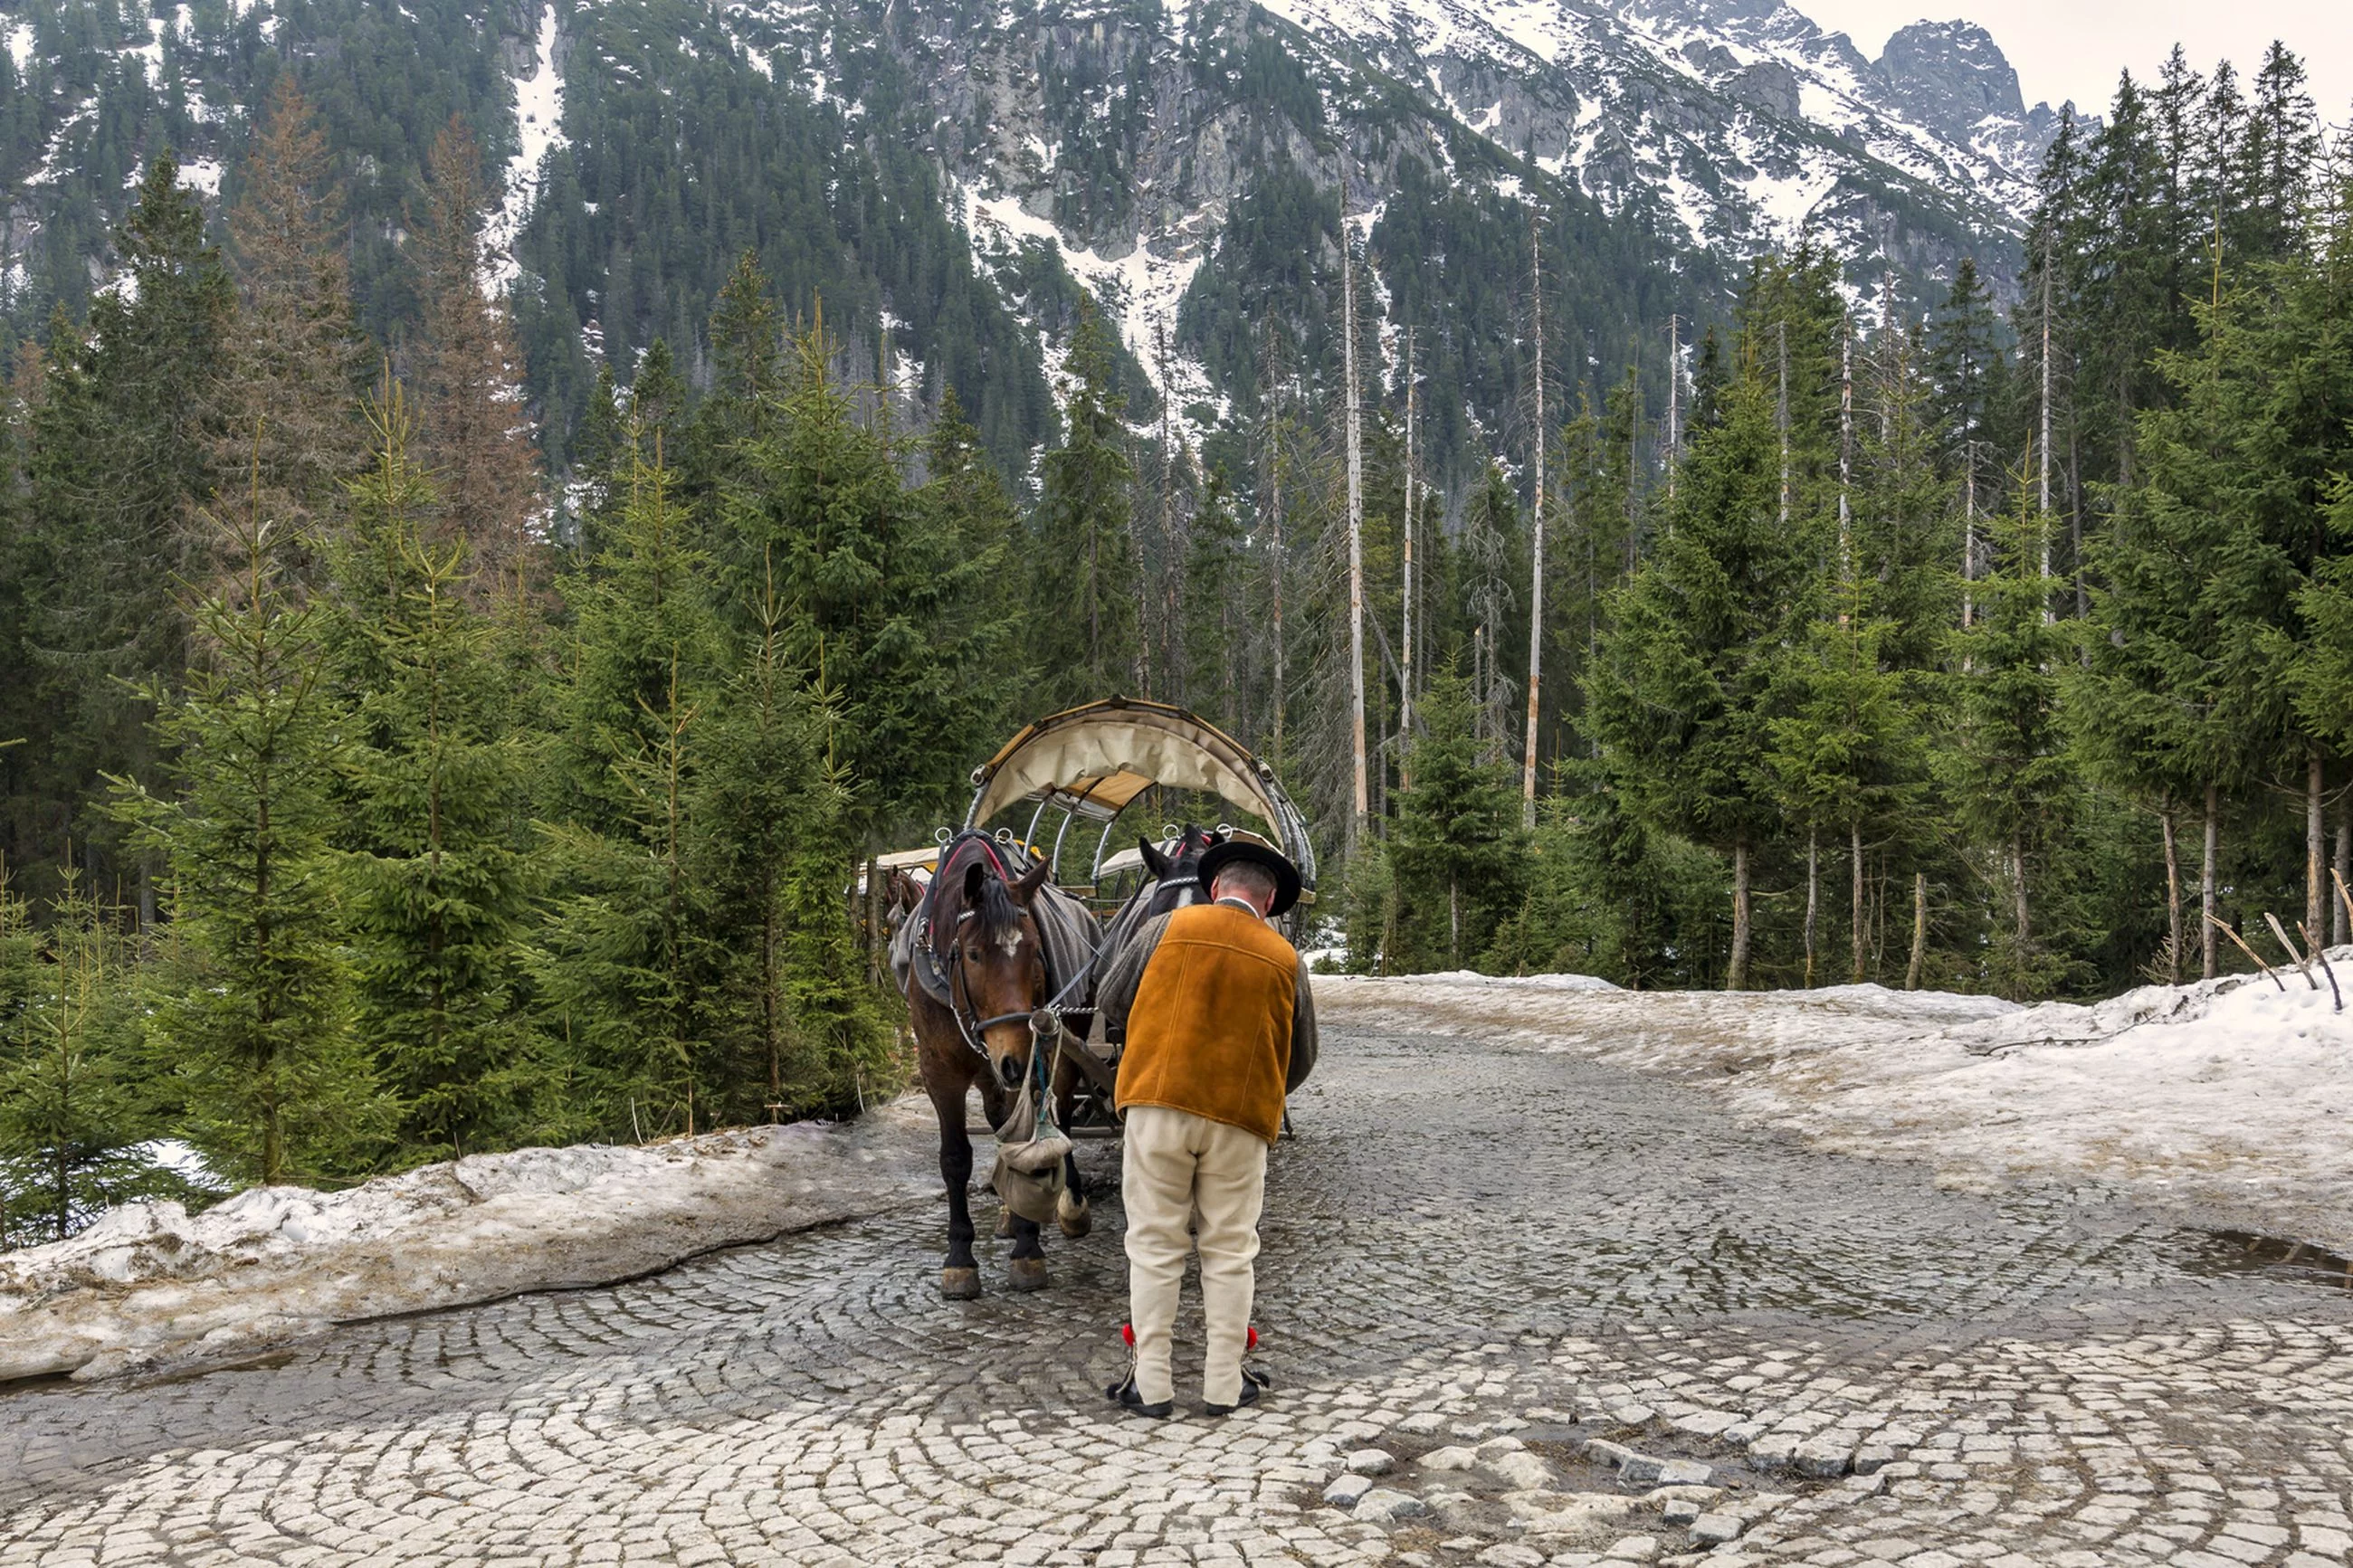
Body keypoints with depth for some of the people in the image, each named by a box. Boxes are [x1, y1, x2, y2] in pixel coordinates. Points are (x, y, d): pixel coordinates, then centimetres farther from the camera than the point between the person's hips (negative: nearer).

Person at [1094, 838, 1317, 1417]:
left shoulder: (1167, 928, 2)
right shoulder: (1285, 960, 7)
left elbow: (1110, 1003, 8)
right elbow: (1301, 1060, 13)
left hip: (1158, 1103, -1)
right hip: (1241, 1117, 1)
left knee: (1154, 1245, 7)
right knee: (1229, 1253, 11)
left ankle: (1151, 1384, 11)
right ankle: (1224, 1384, 15)